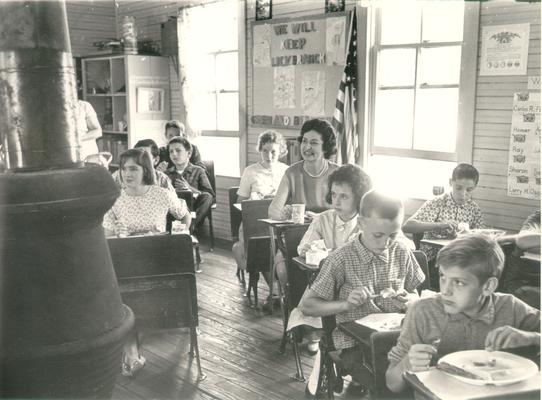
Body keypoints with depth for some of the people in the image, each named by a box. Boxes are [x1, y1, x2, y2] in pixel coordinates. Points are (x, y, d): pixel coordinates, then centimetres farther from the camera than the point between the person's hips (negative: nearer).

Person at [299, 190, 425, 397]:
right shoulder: (341, 259, -10)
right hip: (355, 343, -4)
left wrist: (409, 300, -7)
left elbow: (415, 295, 16)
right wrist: (346, 304, -18)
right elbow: (307, 306, -4)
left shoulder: (402, 253, 1)